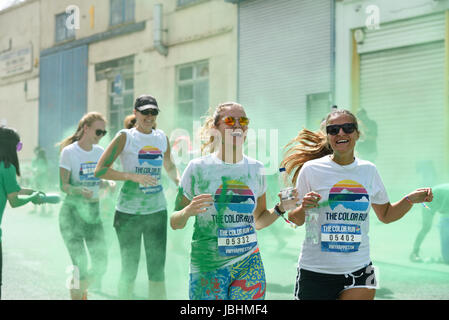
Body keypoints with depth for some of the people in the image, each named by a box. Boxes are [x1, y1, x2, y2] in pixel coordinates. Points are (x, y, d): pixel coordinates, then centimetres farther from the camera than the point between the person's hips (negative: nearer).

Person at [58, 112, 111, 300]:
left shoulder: (100, 152, 8)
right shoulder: (69, 152, -9)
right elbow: (63, 185, -11)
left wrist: (108, 185, -6)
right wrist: (79, 190, -30)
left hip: (94, 211, 5)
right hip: (72, 211, -5)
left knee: (101, 264, 3)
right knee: (80, 266, -10)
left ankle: (81, 289, 31)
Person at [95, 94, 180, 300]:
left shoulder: (162, 138, 9)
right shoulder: (125, 137, -4)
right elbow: (100, 170, -9)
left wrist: (179, 181, 5)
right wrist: (133, 176, -20)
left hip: (157, 211, 4)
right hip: (129, 211, -4)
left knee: (157, 268, 4)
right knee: (129, 268, 4)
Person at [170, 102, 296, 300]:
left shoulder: (256, 169, 7)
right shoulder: (197, 168, -4)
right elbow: (175, 223, -1)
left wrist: (280, 208, -1)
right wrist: (188, 211, -21)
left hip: (249, 266, 3)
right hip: (207, 268, -3)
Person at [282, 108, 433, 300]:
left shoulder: (369, 171, 7)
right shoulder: (311, 169, -4)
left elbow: (386, 215, 20)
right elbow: (294, 220, 1)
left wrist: (411, 199, 4)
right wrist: (304, 208, -19)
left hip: (358, 272, 2)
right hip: (315, 271, -2)